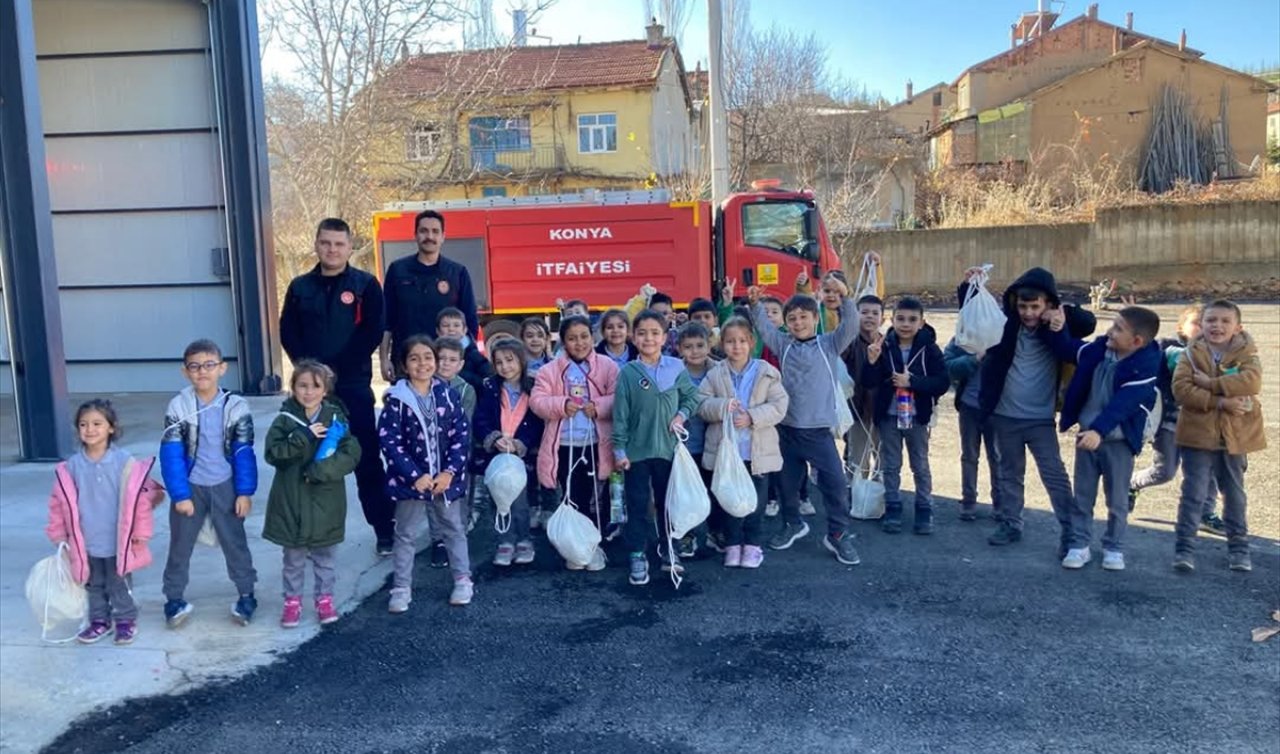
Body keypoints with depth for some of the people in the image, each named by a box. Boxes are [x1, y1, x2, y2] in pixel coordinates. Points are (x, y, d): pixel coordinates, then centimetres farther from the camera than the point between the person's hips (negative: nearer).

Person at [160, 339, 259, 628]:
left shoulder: (236, 406, -9)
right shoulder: (178, 407, -9)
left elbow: (244, 452, -7)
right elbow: (171, 454, -10)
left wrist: (245, 492, -9)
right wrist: (180, 494, -14)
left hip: (225, 487, 0)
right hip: (190, 487, 1)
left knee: (235, 542, 10)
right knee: (180, 546, 12)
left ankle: (246, 595, 23)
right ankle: (174, 599, 27)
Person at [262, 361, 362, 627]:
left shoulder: (336, 418, -4)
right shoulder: (284, 420, -3)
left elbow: (352, 455, -12)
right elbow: (272, 453, -14)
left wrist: (318, 470, -21)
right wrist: (304, 436, -24)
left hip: (326, 501, 0)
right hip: (291, 500, 0)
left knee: (325, 556, 14)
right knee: (293, 557, 14)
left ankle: (325, 599, 29)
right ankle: (292, 600, 29)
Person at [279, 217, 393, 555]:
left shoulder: (365, 285, 0)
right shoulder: (300, 287, 10)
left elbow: (372, 332, -7)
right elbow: (288, 334, 7)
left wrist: (336, 369, -12)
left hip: (354, 385, -3)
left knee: (367, 458, -1)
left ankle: (384, 531, 6)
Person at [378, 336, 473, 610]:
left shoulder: (448, 394, -2)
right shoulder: (396, 400, -9)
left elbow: (462, 435, -3)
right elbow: (389, 442, -13)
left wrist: (450, 472, -13)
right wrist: (415, 476, -18)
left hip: (446, 478, 2)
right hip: (411, 480, -2)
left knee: (454, 529, 15)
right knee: (405, 534, 10)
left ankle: (463, 580, 28)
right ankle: (401, 588, 20)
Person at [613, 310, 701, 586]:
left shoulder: (676, 368, -2)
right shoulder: (628, 372, -5)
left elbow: (692, 396, 11)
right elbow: (620, 413, -4)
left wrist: (681, 415, -7)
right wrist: (619, 449, -6)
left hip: (667, 448, 2)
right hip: (636, 450, -1)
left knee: (668, 501, 14)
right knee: (637, 504, 4)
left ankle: (668, 549, 29)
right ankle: (638, 555, 14)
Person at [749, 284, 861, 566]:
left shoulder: (829, 344, 1)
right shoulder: (783, 344, 7)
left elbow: (851, 327, -11)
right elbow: (763, 328, 2)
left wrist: (845, 298, -23)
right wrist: (755, 304, -13)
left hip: (819, 429, -3)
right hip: (787, 428, 3)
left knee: (835, 482, -7)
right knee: (787, 481, 15)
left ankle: (838, 534, 8)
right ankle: (793, 524, 37)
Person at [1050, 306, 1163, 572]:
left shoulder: (1145, 368, -22)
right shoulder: (1100, 348, -5)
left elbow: (1123, 404, -31)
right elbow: (1070, 351, 12)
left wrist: (1098, 430, -42)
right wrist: (1058, 331, -7)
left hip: (1118, 442, -5)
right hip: (1086, 434, 5)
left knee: (1117, 499, 9)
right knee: (1082, 495, 10)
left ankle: (1114, 548, 25)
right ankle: (1079, 545, 19)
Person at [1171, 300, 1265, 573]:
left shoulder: (1246, 354, 0)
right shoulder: (1191, 354, -1)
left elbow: (1251, 381, -20)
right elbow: (1181, 389, -14)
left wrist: (1210, 383, -23)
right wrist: (1220, 401, -22)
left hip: (1235, 436, 2)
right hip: (1198, 435, -1)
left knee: (1235, 494, 14)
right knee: (1194, 494, 0)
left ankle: (1238, 547, 27)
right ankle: (1185, 547, 6)